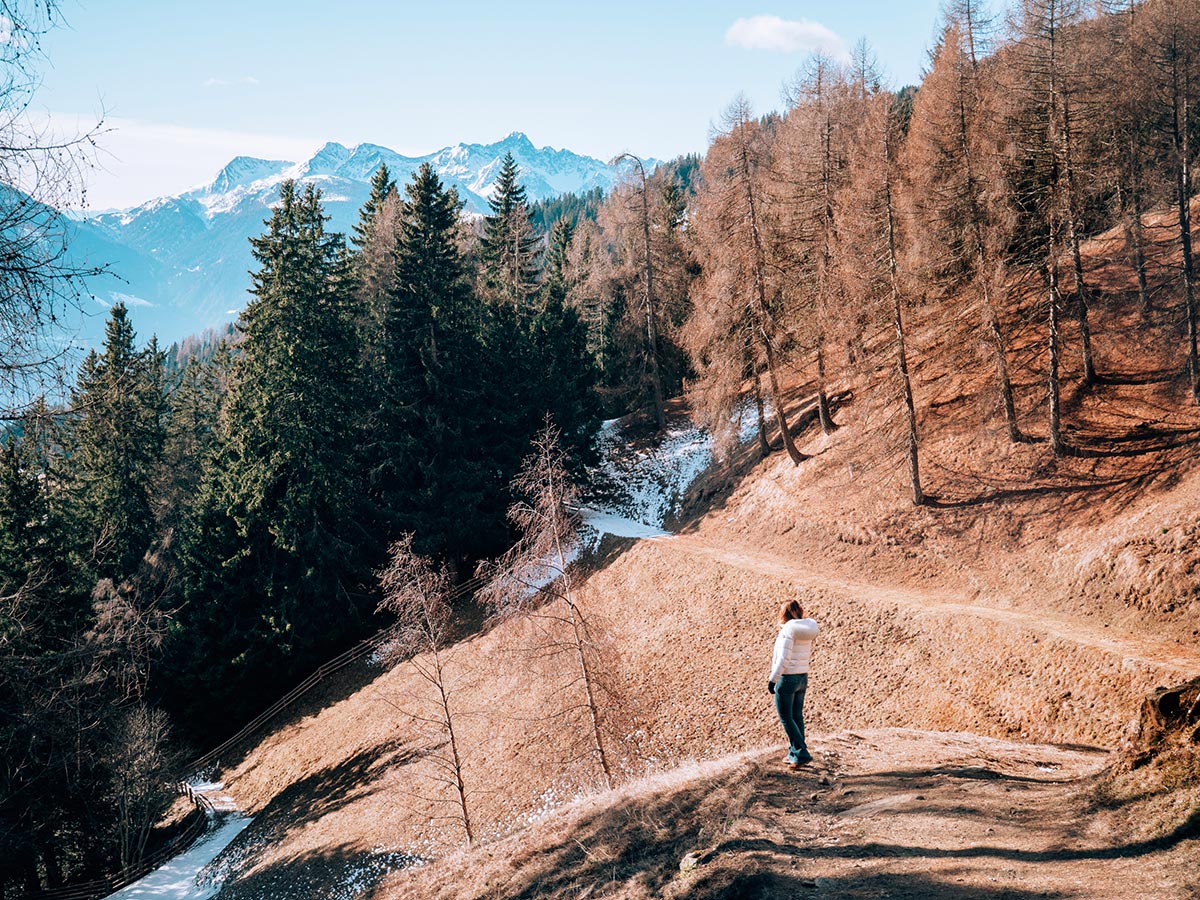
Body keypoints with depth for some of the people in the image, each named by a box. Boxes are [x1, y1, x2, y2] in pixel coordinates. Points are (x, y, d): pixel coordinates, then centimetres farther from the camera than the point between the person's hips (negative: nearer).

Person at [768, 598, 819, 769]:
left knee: (786, 718, 1)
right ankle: (795, 754, 23)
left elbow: (783, 659, -22)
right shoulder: (806, 630, 5)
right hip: (803, 678, 8)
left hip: (787, 678, -8)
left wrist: (772, 679, -18)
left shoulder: (788, 630, -17)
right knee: (797, 717, 15)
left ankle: (801, 753, -4)